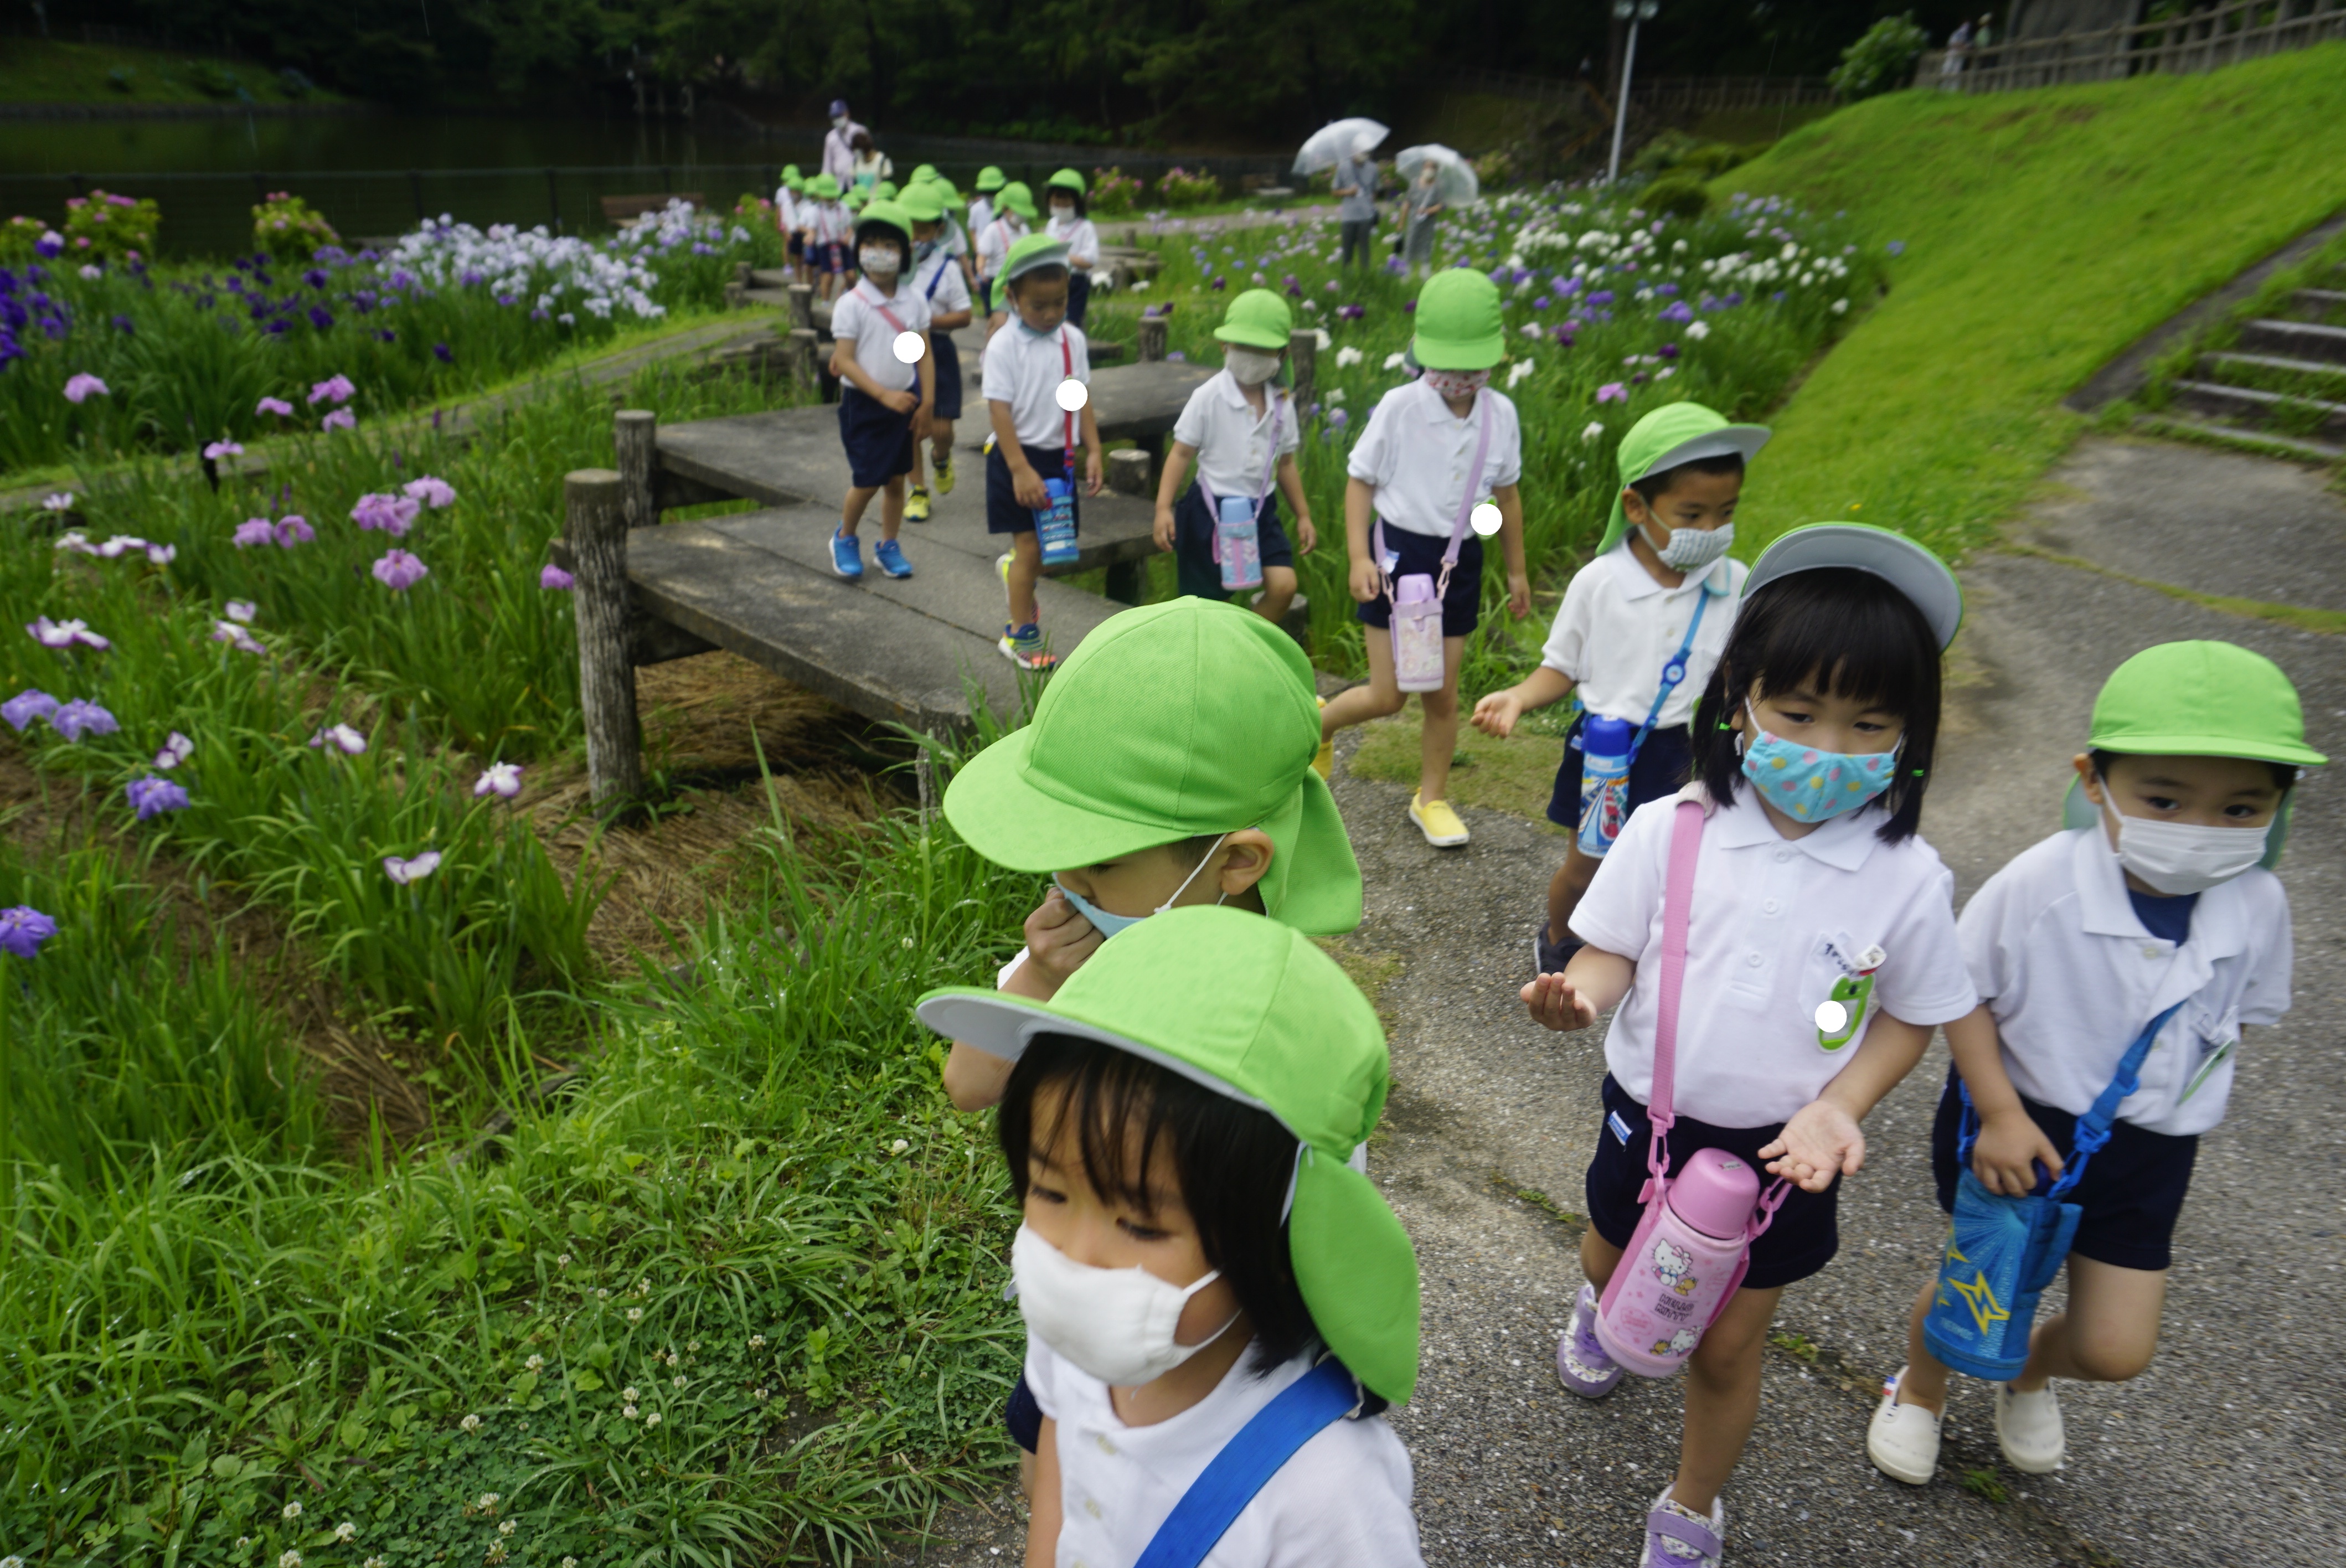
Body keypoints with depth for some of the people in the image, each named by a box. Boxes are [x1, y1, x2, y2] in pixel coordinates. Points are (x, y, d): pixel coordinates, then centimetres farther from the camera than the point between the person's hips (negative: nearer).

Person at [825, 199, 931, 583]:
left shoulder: (914, 300, 0)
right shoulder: (851, 303, -12)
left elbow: (924, 354, 4)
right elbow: (843, 360, -15)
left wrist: (926, 402, -2)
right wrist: (884, 395, -22)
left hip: (904, 401, 4)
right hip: (862, 403, -4)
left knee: (896, 478, 9)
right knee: (867, 480, -3)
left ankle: (888, 546, 25)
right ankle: (845, 539, 21)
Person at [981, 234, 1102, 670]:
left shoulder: (1073, 339, 3)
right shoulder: (1003, 346, -13)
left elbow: (1081, 398, 8)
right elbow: (999, 410, -15)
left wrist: (1093, 450, 2)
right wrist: (1020, 469, -20)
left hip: (1059, 456, 5)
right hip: (1018, 456, -5)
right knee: (1029, 545, -4)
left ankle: (1015, 570, 45)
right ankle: (1020, 634, 10)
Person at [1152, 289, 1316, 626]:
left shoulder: (1282, 404, 2)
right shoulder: (1208, 397, -11)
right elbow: (1182, 453, -9)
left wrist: (1303, 514, 15)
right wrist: (1163, 507, -17)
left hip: (1261, 510, 4)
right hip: (1212, 510, -3)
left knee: (1283, 585, -11)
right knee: (1204, 599, 4)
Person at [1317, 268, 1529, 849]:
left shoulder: (1500, 415, -1)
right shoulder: (1400, 407, -12)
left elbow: (1506, 495, 11)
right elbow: (1360, 481, -5)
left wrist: (1516, 570, 17)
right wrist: (1359, 558, -15)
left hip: (1459, 560, 3)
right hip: (1399, 552, -3)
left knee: (1442, 695, 9)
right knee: (1387, 695, -2)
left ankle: (1431, 798, 28)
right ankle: (1316, 723, 29)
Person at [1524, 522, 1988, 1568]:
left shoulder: (1906, 877, -15)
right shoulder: (1670, 832, -17)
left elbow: (1912, 1014, -3)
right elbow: (1612, 949, -9)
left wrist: (1838, 1106, -18)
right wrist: (1579, 995, -32)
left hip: (1785, 1146, -1)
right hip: (1651, 1115, 1)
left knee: (1728, 1344, 13)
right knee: (1611, 1263, 27)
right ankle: (1599, 1312, 66)